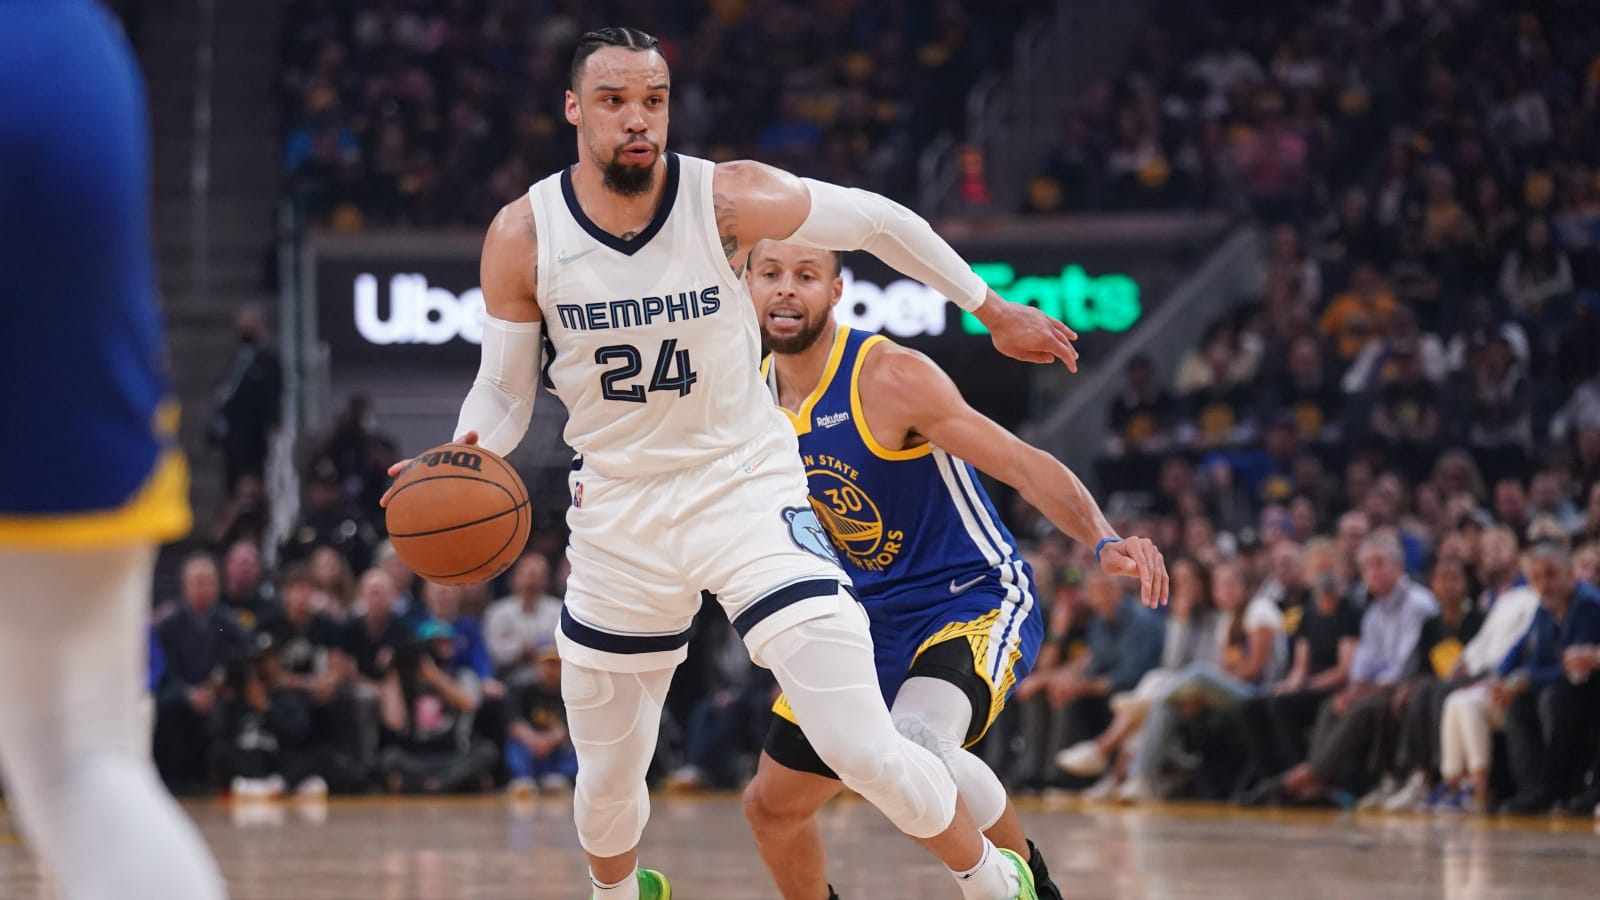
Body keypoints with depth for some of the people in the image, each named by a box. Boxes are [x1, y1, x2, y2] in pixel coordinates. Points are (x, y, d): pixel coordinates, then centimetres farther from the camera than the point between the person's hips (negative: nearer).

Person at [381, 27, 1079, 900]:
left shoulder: (728, 199, -16)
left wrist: (989, 308, 8)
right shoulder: (522, 237, -11)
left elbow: (877, 220, -1)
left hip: (748, 490, -2)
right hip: (620, 515, 2)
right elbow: (503, 389, 0)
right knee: (607, 777, 15)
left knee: (864, 749, -14)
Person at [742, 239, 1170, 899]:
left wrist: (1103, 541, -40)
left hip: (975, 603, -8)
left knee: (914, 747, -36)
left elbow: (1025, 465, -22)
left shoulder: (890, 377, -21)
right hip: (868, 618, 8)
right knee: (773, 806, 11)